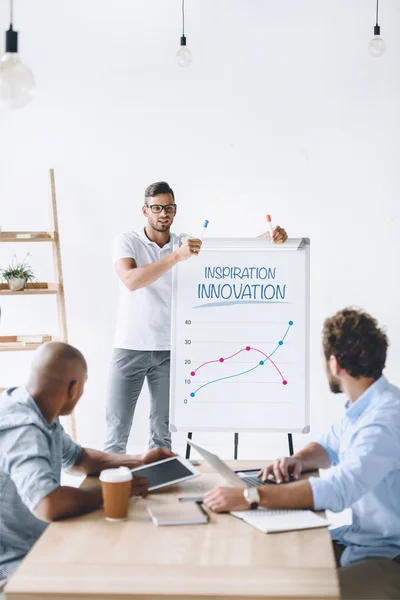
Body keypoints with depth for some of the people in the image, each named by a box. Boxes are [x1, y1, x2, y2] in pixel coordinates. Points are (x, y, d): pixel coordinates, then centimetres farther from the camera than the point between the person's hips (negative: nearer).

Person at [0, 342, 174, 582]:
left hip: (38, 543, 9)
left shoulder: (41, 414, 2)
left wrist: (139, 461, 9)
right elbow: (49, 505, -42)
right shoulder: (21, 428, -29)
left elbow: (78, 458, 20)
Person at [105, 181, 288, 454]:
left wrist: (268, 237, -24)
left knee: (164, 430, 6)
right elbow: (131, 281, -23)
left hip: (169, 350, 3)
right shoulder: (128, 242, -5)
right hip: (130, 348, -2)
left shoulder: (188, 244, 4)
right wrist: (176, 257, -33)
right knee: (118, 427, 0)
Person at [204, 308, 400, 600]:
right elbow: (329, 447, 24)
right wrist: (299, 460, 0)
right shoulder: (361, 406, 6)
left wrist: (249, 497, -37)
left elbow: (338, 490, -36)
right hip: (358, 539, 9)